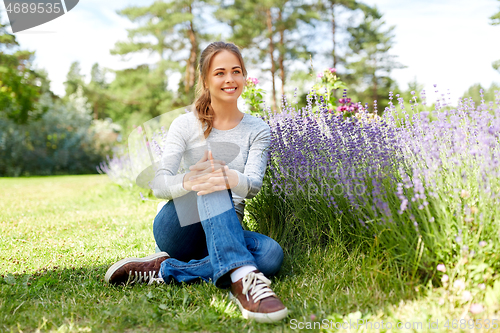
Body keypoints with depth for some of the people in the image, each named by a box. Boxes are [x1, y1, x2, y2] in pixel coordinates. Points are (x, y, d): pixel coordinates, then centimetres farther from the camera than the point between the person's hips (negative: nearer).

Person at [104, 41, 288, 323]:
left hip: (226, 233, 2)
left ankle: (165, 269, -29)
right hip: (178, 228, -2)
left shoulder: (258, 130, 5)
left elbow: (254, 184, -13)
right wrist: (187, 181, -35)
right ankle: (242, 278, -50)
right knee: (208, 179, -33)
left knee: (273, 254, -30)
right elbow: (159, 183, -10)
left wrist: (232, 179, -39)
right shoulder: (186, 125, 2)